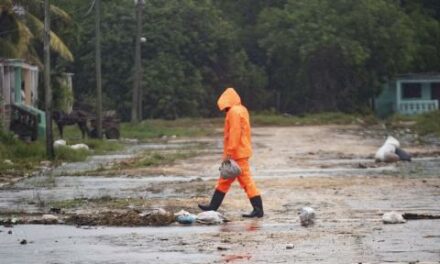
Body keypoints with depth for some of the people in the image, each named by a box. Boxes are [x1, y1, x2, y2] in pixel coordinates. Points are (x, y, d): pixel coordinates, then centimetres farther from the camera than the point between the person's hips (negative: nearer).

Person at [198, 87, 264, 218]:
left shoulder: (234, 112, -15)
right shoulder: (241, 110, 15)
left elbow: (234, 134, -22)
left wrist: (229, 153, -20)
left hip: (237, 154, -10)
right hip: (241, 152, 10)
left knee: (246, 180, -8)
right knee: (224, 180, 15)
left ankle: (258, 209, -7)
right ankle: (213, 206, 21)